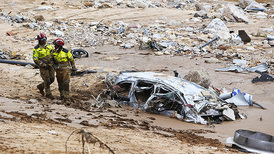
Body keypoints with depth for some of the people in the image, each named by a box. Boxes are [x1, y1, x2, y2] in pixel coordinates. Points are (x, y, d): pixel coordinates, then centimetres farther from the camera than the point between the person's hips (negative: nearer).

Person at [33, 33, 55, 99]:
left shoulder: (49, 46, 5)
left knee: (51, 79, 7)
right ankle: (48, 93, 10)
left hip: (50, 65, 5)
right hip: (43, 66, -5)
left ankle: (41, 86, 30)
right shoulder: (36, 49, -11)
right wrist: (43, 65, -18)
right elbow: (35, 59, -13)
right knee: (47, 80, -6)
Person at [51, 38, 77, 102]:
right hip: (58, 70, 5)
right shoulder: (54, 52, -1)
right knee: (60, 84, 11)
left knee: (66, 83, -12)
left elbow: (71, 60, -2)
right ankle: (62, 95, 25)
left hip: (66, 69, -5)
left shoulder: (66, 52, -14)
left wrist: (74, 68, 5)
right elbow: (53, 60, 16)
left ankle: (66, 96, -10)